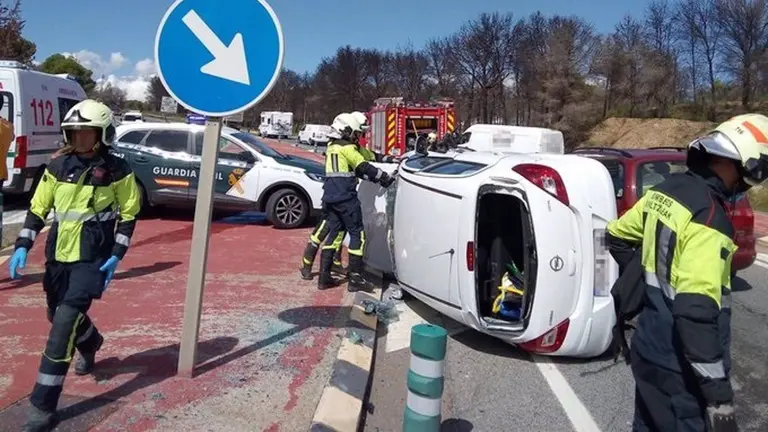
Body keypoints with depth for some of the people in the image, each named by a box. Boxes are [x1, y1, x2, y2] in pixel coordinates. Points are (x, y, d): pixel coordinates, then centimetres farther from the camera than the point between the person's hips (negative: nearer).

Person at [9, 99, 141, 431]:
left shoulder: (117, 170, -8)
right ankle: (91, 343, 54)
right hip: (58, 255, 6)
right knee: (58, 316, 19)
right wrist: (22, 246, -1)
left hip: (93, 258, -5)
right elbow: (38, 208, 8)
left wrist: (116, 255, -10)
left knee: (65, 321, -16)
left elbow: (129, 215, -3)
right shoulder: (57, 166, 2)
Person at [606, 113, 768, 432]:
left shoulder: (664, 191, 2)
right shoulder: (708, 219, -25)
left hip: (648, 349, 8)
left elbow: (616, 235, 17)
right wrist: (719, 393, -26)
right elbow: (697, 313, -31)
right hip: (679, 367, -8)